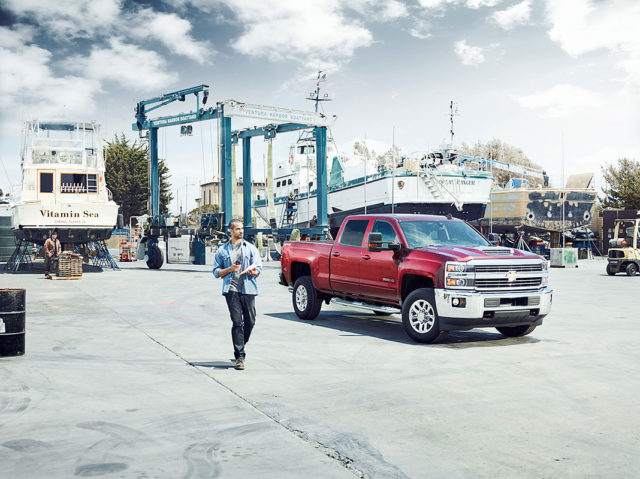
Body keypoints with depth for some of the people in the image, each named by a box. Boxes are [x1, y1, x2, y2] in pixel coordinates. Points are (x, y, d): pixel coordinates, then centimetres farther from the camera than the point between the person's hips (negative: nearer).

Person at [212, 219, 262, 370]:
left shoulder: (251, 248, 13)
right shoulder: (222, 250, 12)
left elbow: (258, 270, 7)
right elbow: (216, 272, 10)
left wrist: (251, 270, -16)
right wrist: (230, 269, -8)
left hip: (248, 289, 2)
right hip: (231, 289, -2)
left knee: (250, 321, 4)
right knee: (237, 322, -8)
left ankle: (240, 346, 28)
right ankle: (240, 356, -6)